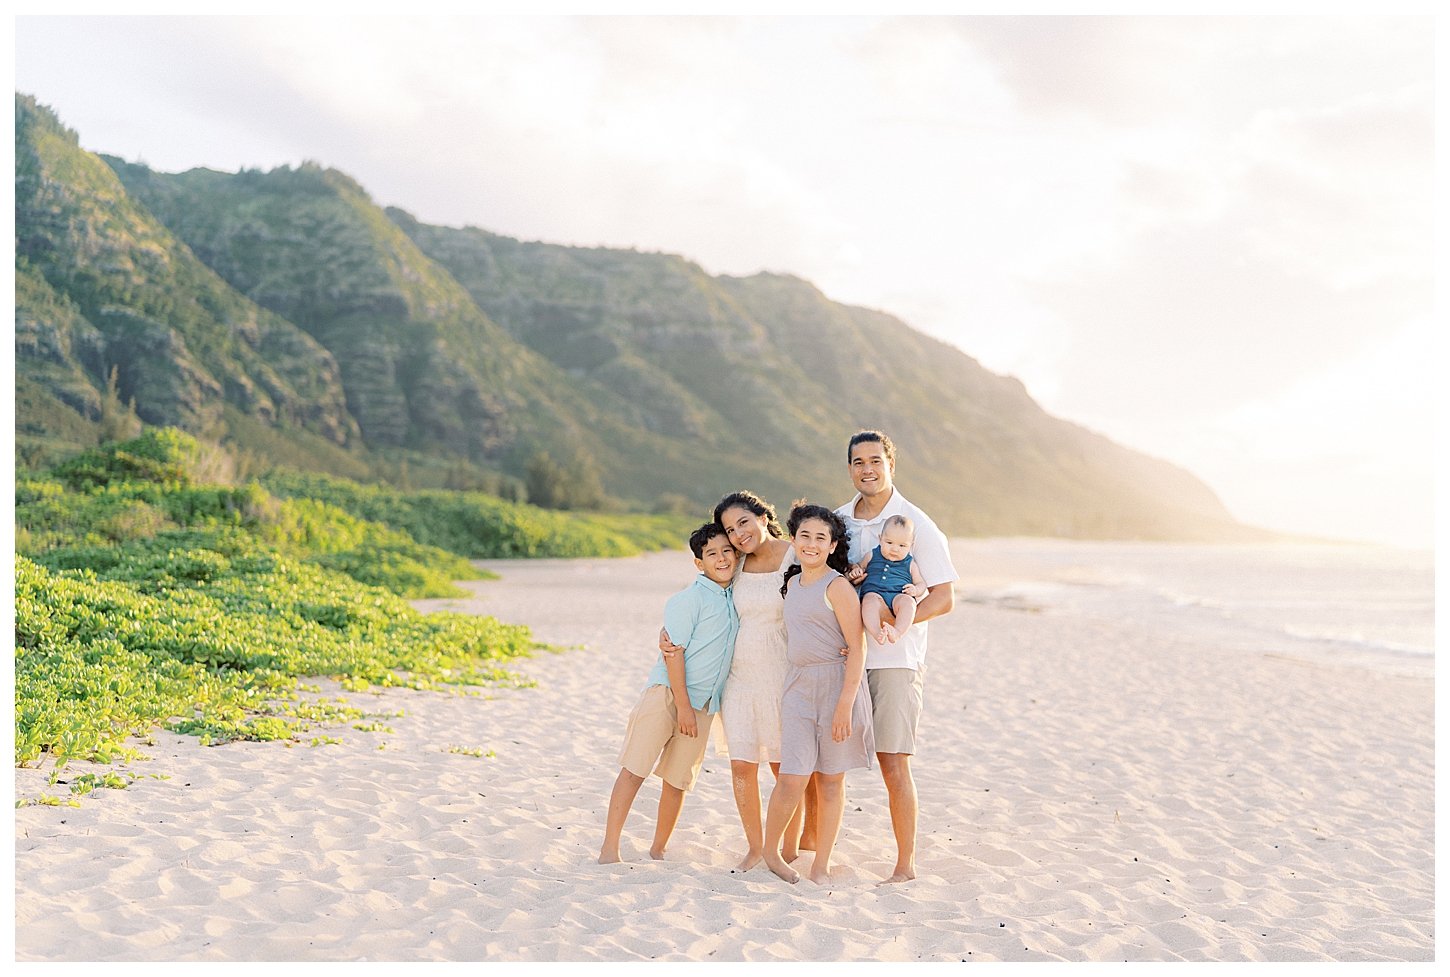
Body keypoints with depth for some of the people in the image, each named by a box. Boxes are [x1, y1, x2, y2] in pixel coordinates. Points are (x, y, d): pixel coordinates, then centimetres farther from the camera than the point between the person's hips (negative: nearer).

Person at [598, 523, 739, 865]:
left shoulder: (736, 597, 9)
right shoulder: (689, 599, -10)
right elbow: (673, 651, -13)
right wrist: (683, 706, -15)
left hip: (703, 704, 6)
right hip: (667, 692, -6)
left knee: (678, 779, 8)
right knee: (634, 768, -7)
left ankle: (658, 850, 20)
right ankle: (609, 848, -2)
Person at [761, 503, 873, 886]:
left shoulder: (837, 586, -9)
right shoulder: (792, 583, 13)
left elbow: (857, 648, -12)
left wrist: (845, 704, -18)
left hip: (837, 684, -4)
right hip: (798, 684, 4)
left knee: (830, 779, 4)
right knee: (792, 778, -4)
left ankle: (821, 865, 17)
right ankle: (770, 850, 17)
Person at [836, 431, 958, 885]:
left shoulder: (915, 524, -4)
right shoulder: (838, 520, 11)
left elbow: (943, 598, -8)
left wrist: (889, 622, -20)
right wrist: (842, 578, -4)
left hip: (894, 657, -5)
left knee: (893, 763, -4)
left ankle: (906, 864, 8)